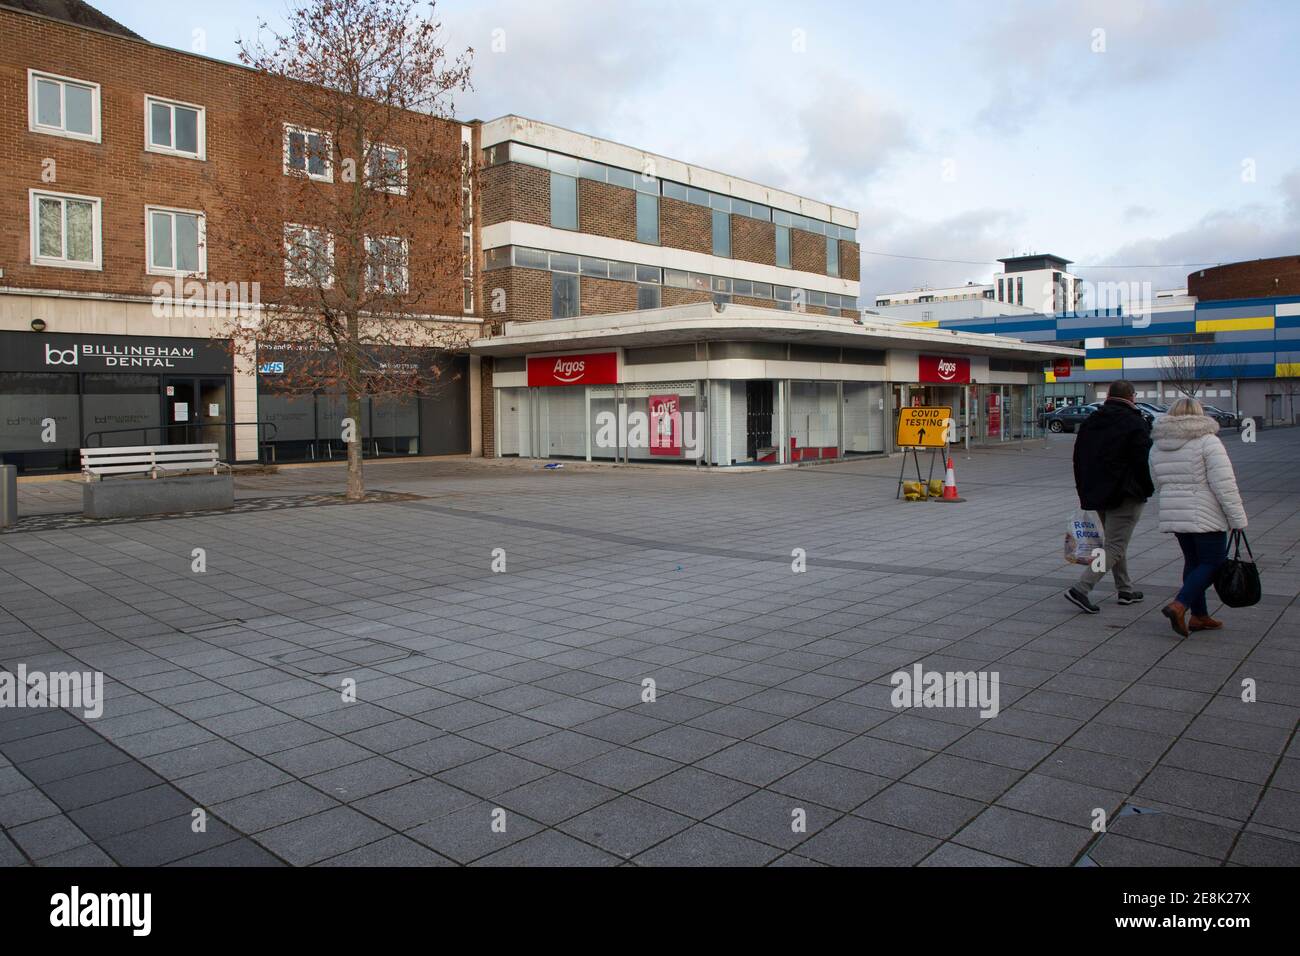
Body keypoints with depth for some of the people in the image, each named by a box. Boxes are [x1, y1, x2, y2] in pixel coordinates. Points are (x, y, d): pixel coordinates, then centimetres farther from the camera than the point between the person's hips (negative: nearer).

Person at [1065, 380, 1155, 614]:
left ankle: (1126, 590, 27)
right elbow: (1144, 461, -13)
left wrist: (1084, 490, 18)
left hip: (1096, 493, 7)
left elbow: (1079, 458, 13)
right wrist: (1148, 489, 2)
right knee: (1115, 546, -5)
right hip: (1125, 495, -7)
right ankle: (1081, 589, -16)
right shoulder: (1136, 424, -12)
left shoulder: (1089, 422, 9)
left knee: (1115, 541, 20)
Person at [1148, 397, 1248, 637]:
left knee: (1193, 561, 16)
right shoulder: (1208, 441, -11)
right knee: (1213, 563, 2)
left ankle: (1199, 615, 18)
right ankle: (1179, 606, -13)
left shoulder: (1157, 446, 8)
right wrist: (1237, 519, -11)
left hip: (1173, 516, 6)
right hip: (1206, 516, -6)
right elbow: (1224, 485, -15)